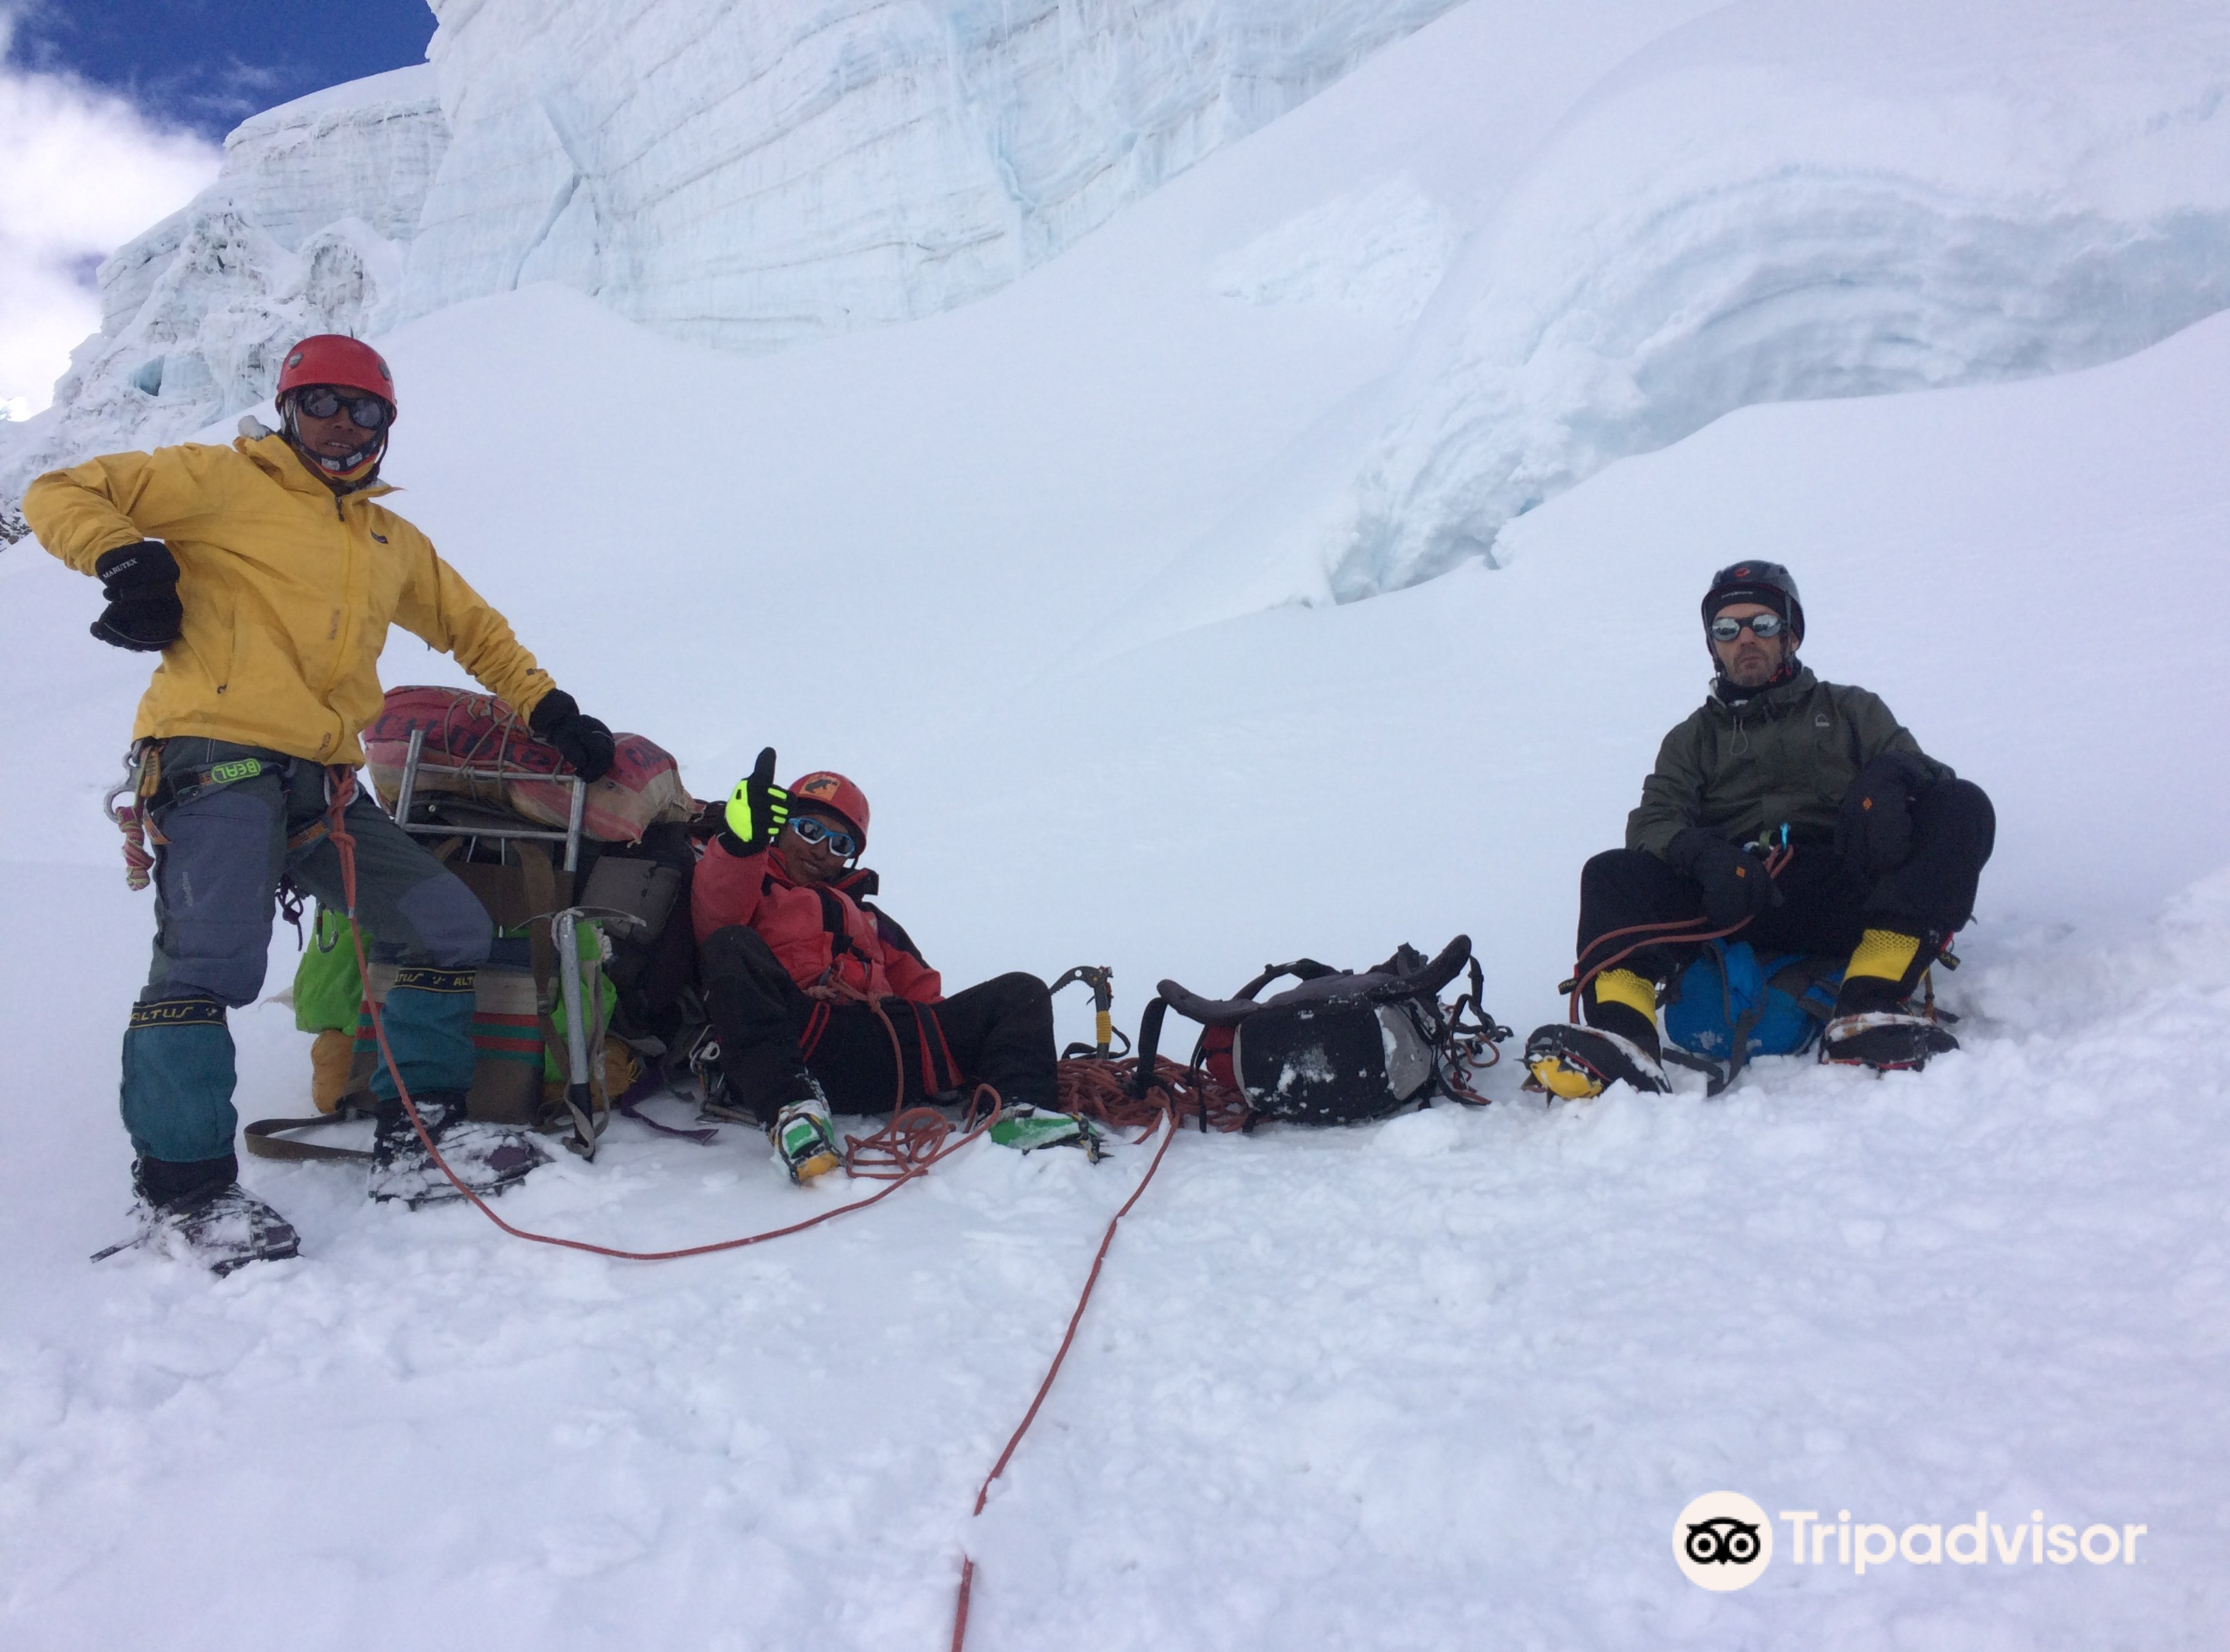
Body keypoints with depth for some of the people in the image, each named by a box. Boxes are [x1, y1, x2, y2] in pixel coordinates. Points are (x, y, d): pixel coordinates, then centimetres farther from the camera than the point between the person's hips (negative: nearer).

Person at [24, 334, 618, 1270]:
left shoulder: (393, 544, 24)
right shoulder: (222, 481, 8)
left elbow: (473, 627, 33)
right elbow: (61, 496, 8)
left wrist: (548, 711, 23)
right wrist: (124, 557, -11)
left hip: (324, 787, 7)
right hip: (217, 761, -6)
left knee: (454, 931, 2)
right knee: (211, 962, -22)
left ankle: (417, 1140, 9)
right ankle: (181, 1183, -7)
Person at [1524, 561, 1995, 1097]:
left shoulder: (1850, 710, 26)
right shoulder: (1693, 739, 27)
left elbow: (1919, 769, 10)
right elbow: (1654, 820, 8)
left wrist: (1890, 778, -17)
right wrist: (1703, 854, -17)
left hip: (1844, 896, 0)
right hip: (1738, 902, 0)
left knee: (1961, 807, -24)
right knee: (1612, 874, -23)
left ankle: (1868, 1010, -39)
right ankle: (1621, 1036, -51)